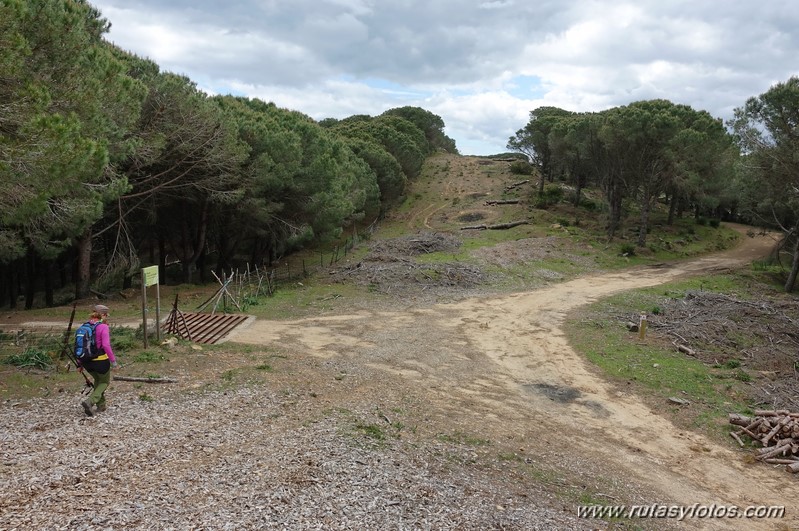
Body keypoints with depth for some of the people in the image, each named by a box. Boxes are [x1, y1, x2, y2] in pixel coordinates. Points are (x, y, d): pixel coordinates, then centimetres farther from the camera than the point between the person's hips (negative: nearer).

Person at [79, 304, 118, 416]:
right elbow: (106, 345, -22)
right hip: (101, 360, -6)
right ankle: (90, 402, -4)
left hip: (87, 361, 6)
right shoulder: (103, 327, -14)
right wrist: (113, 360, -14)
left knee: (98, 380, 28)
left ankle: (101, 405, 33)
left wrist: (80, 362, 16)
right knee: (105, 382, 17)